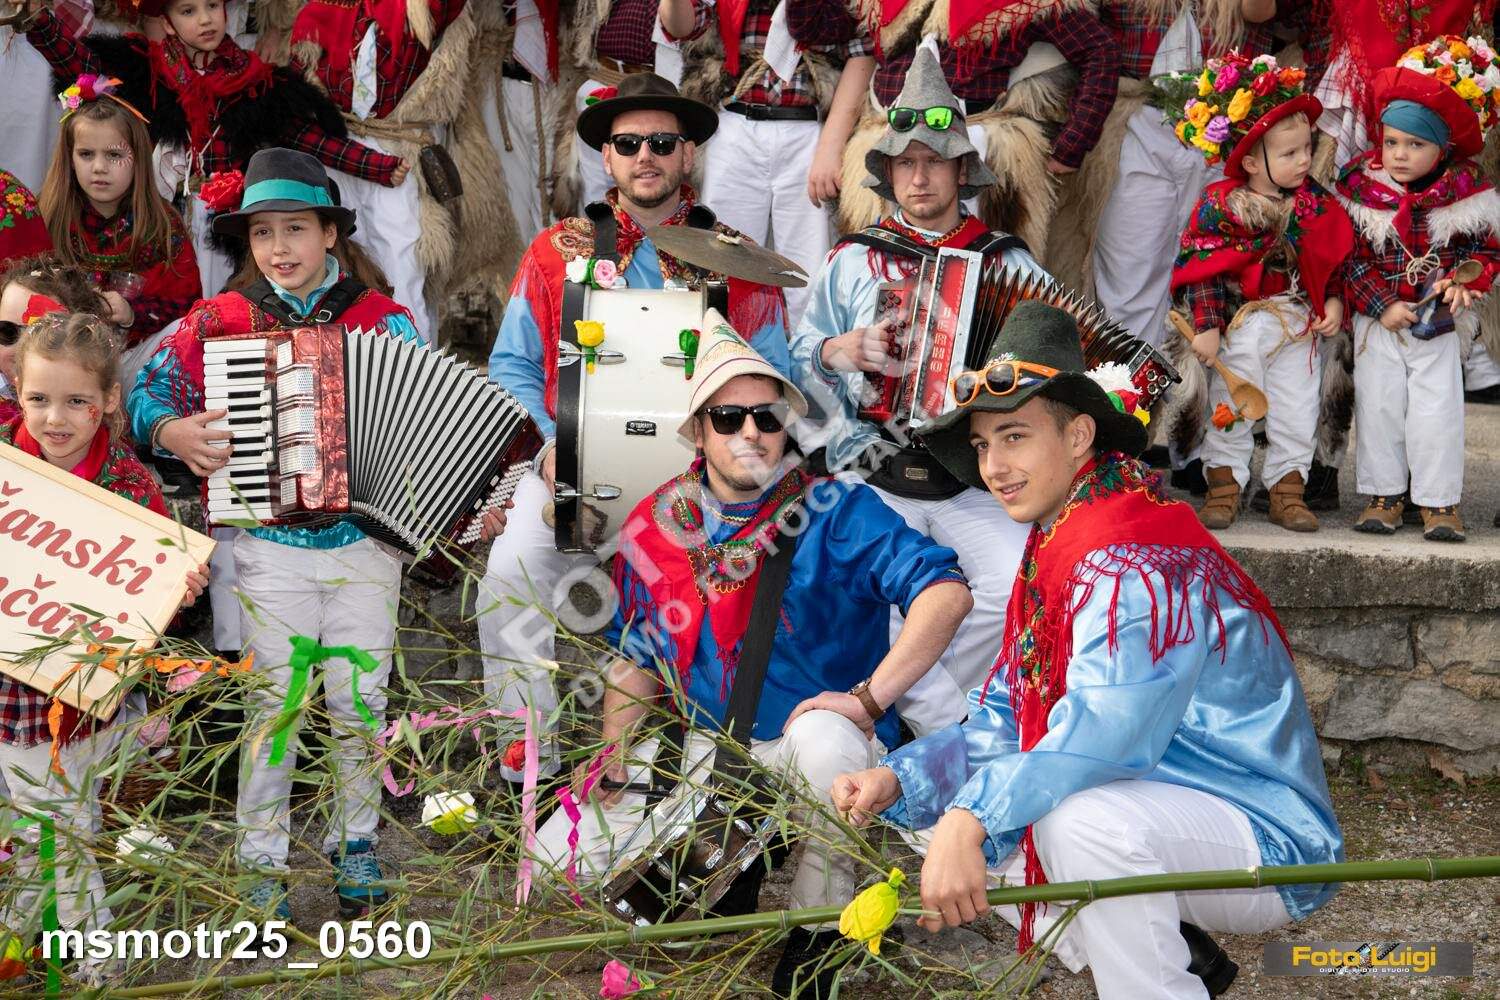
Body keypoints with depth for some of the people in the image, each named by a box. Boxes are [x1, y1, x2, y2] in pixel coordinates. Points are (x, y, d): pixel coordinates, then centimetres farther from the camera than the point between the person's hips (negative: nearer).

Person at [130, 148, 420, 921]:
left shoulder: (383, 321, 1)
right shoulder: (221, 322, 0)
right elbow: (149, 392, 4)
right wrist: (179, 434, -17)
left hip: (367, 542, 1)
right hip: (272, 549, -1)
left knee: (359, 700, 9)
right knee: (275, 701, 3)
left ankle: (355, 840, 27)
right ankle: (262, 863, 16)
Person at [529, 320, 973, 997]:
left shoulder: (835, 511, -12)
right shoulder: (655, 528, 2)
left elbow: (945, 591, -22)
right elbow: (635, 655, 14)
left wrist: (868, 697, -27)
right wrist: (614, 748, 1)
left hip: (812, 753, -4)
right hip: (702, 748, 4)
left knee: (824, 736, -41)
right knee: (558, 858, -9)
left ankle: (817, 923, -14)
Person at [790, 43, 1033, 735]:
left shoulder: (1010, 263, 13)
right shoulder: (853, 262, 14)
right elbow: (796, 362, 14)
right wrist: (841, 350, -7)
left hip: (973, 483, 0)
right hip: (874, 477, 0)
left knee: (1019, 585, -28)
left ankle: (921, 705, -4)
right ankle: (961, 743, -12)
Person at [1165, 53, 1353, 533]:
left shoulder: (1314, 201, 0)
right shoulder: (1221, 205, -14)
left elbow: (1333, 258, 10)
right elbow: (1200, 268, -14)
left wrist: (1334, 300, -2)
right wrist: (1207, 326, -17)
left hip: (1301, 325, 3)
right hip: (1242, 325, -3)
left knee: (1297, 409, 7)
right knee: (1230, 405, 5)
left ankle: (1288, 485, 18)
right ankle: (1225, 481, 17)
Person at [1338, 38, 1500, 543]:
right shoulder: (1360, 186, -8)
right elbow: (1348, 257, -7)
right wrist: (1382, 306, -14)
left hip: (1439, 320, 0)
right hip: (1378, 319, 0)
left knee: (1438, 406, 0)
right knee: (1378, 402, 4)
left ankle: (1439, 499, 10)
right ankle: (1385, 493, 17)